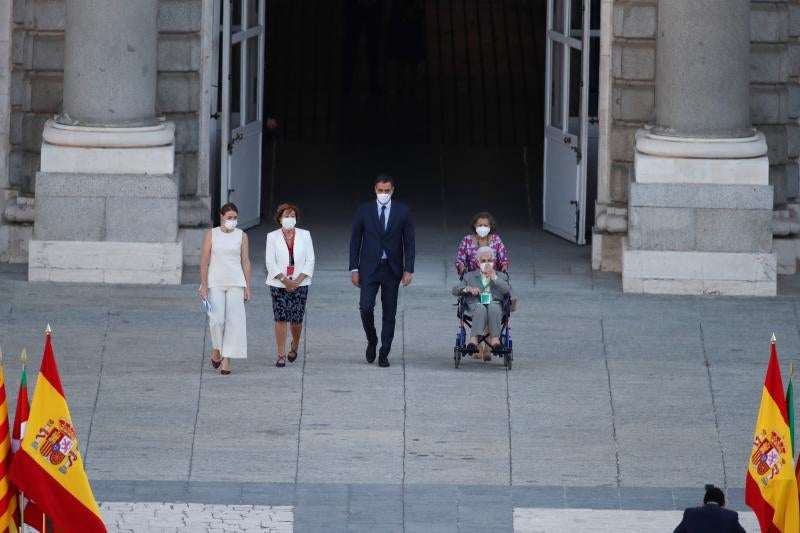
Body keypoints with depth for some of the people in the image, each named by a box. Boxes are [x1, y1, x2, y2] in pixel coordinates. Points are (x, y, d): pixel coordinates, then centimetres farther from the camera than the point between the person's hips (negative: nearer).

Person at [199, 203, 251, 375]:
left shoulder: (241, 236, 5)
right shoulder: (211, 234, 2)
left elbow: (246, 262, 5)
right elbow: (204, 260, 1)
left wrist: (247, 287, 1)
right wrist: (203, 285, -6)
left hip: (235, 283, 1)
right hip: (215, 283, -1)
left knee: (234, 321, -4)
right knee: (217, 320, -10)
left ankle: (227, 360, -1)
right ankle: (216, 349, 18)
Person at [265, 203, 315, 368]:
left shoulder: (304, 235, 6)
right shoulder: (272, 237, 3)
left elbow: (310, 260, 3)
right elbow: (270, 262, -2)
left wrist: (297, 281, -9)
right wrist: (284, 280, -12)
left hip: (299, 284, 1)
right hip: (278, 284, -1)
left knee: (296, 320, -1)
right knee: (280, 319, -7)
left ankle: (294, 347, 28)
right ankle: (281, 356, -3)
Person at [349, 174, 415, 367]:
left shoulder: (402, 211, 2)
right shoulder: (364, 210, 2)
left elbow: (409, 242, 2)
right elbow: (355, 241, 5)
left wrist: (409, 270, -6)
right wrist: (354, 269, -1)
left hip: (392, 269, 0)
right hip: (369, 268, 0)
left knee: (389, 313, 2)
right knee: (365, 307, -13)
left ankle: (384, 353, 10)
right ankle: (372, 340, 12)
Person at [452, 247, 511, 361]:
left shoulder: (499, 277, 24)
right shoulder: (470, 276, 26)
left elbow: (507, 290, 4)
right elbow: (455, 290, 12)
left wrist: (494, 277, -4)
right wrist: (467, 289, -8)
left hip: (495, 306, 0)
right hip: (474, 307, 0)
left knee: (493, 306, -37)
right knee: (480, 308, -37)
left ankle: (495, 340, -48)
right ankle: (474, 340, -53)